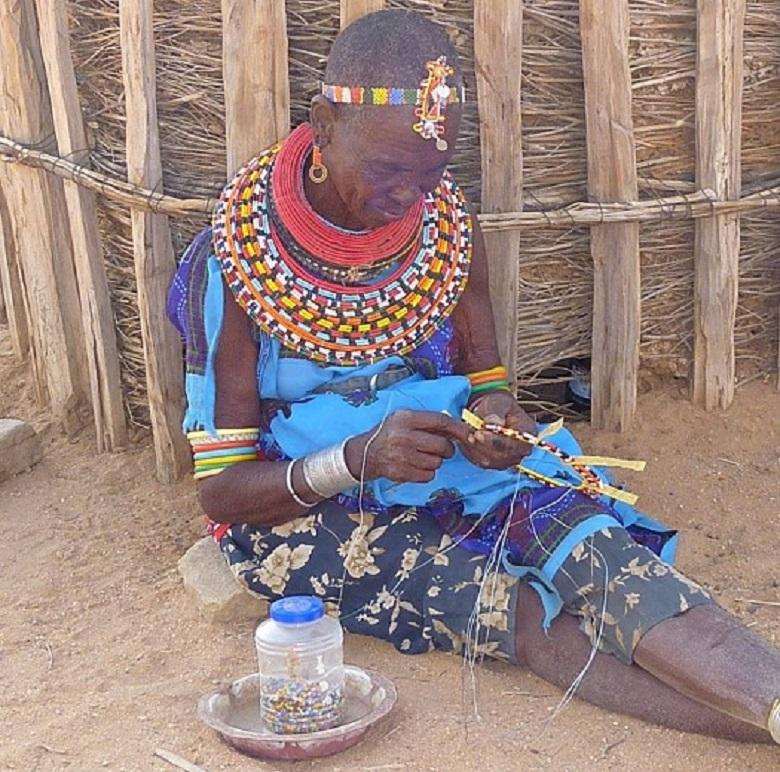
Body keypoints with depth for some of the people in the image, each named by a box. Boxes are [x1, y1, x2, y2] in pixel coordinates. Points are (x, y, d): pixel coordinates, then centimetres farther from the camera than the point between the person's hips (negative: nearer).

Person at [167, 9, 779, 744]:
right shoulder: (233, 257, -13)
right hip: (295, 506, -3)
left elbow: (482, 379, 11)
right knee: (521, 610, -31)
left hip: (441, 466, 4)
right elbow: (220, 490, -10)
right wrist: (359, 459, -29)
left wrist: (493, 414, -16)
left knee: (578, 532, -30)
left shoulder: (446, 223, -1)